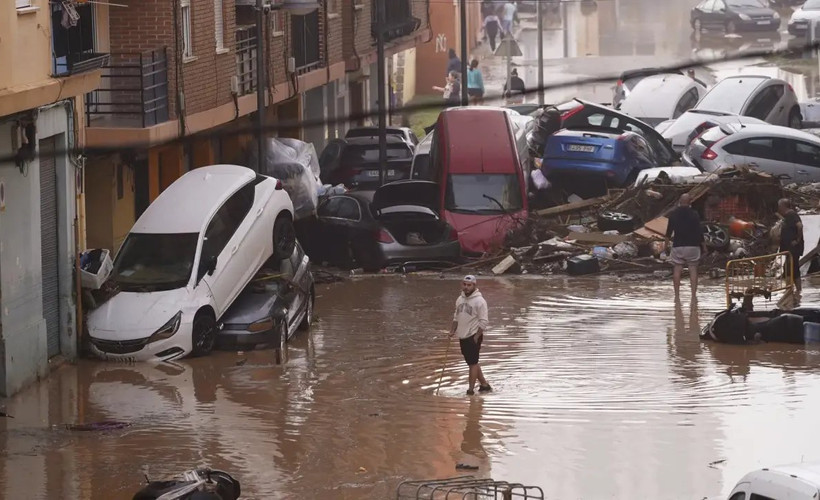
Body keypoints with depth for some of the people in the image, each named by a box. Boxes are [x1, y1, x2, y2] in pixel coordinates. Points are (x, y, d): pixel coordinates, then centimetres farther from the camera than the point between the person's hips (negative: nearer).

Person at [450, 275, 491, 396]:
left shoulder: (479, 301, -13)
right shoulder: (460, 299, 10)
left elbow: (483, 322, -14)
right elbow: (456, 316, 21)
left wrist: (477, 336, -16)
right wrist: (453, 330, 9)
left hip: (473, 337, -8)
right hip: (462, 336, 8)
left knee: (473, 363, -5)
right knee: (472, 363, 13)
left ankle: (471, 389, -3)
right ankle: (484, 384, 24)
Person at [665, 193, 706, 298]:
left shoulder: (673, 214, 0)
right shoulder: (694, 215, -5)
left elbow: (669, 230, 6)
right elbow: (699, 231, -3)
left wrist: (666, 242, 21)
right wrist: (704, 245, 7)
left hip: (678, 245, 1)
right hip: (692, 245, -1)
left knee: (677, 269, 5)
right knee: (693, 269, 2)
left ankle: (677, 294, 1)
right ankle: (693, 294, -3)